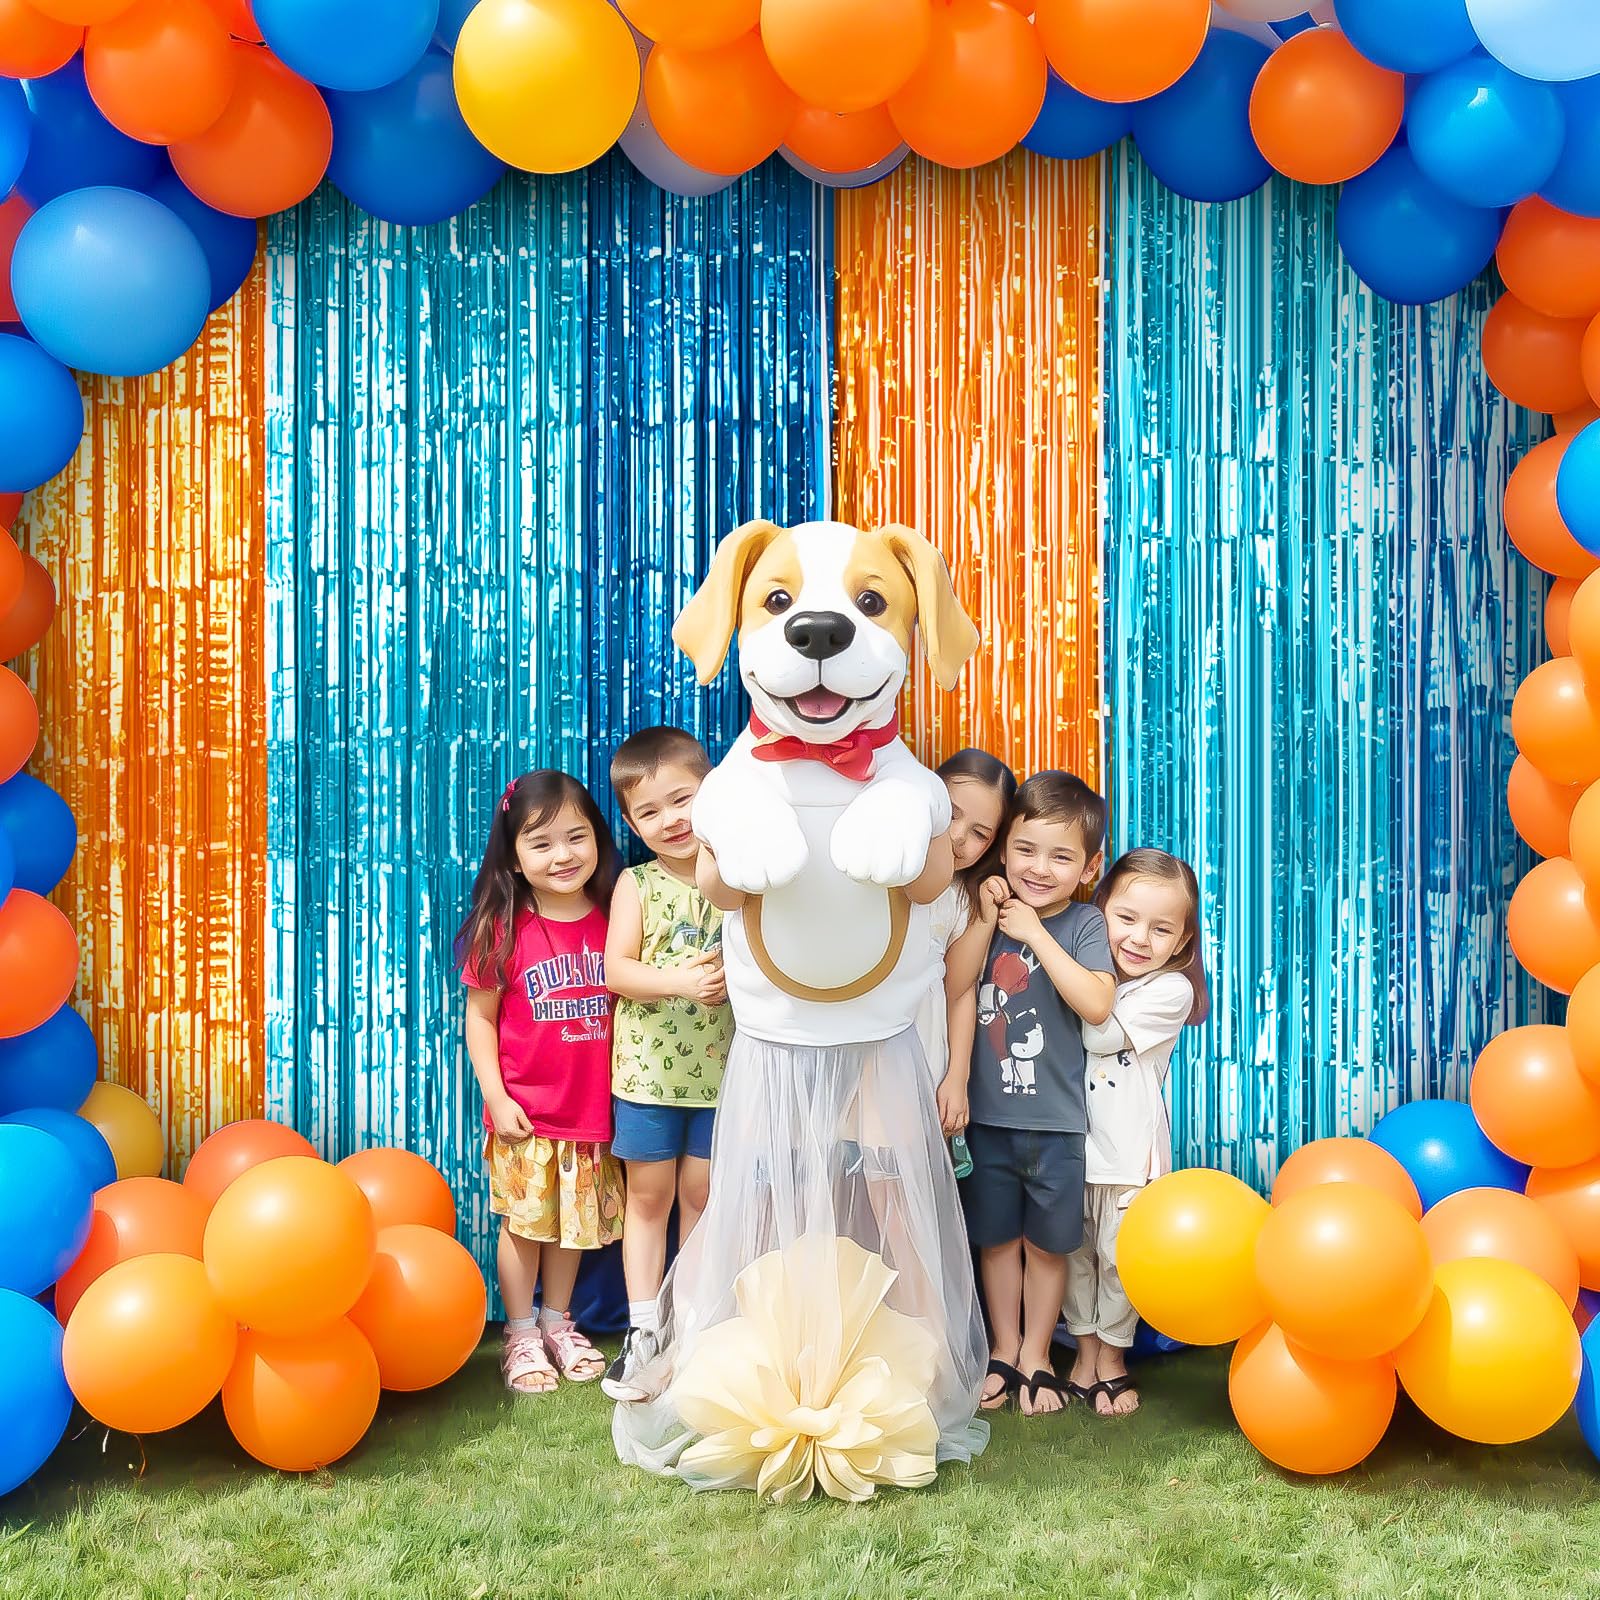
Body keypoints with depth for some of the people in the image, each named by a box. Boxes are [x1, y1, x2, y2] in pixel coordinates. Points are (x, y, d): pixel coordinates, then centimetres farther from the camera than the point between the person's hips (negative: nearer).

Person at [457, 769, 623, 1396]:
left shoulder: (611, 923, -3)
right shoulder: (504, 929, -11)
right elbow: (479, 1016, -5)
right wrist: (495, 1097, -11)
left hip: (593, 1111, 3)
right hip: (526, 1113, -3)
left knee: (575, 1222, 16)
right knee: (523, 1222, 7)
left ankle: (558, 1321, 35)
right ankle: (520, 1333, 24)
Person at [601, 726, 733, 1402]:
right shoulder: (637, 884, -3)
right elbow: (617, 971, -11)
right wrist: (681, 980, -24)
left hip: (719, 1071, 1)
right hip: (648, 1071, 0)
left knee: (701, 1196, 11)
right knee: (649, 1197, 8)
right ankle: (644, 1331, 18)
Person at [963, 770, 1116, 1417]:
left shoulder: (1083, 923, -9)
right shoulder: (989, 911, 1)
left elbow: (1096, 1004, -24)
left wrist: (1035, 933, -22)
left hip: (1055, 1119, -3)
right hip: (988, 1113, 3)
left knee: (1046, 1242, 12)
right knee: (997, 1237, 14)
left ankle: (1036, 1356, 29)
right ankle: (1004, 1350, 31)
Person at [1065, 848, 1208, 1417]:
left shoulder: (1171, 990, -12)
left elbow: (1101, 1035, -22)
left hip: (1129, 1148, -3)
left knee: (1119, 1256, 8)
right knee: (1073, 1252, 14)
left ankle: (1112, 1358, 29)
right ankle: (1085, 1353, 31)